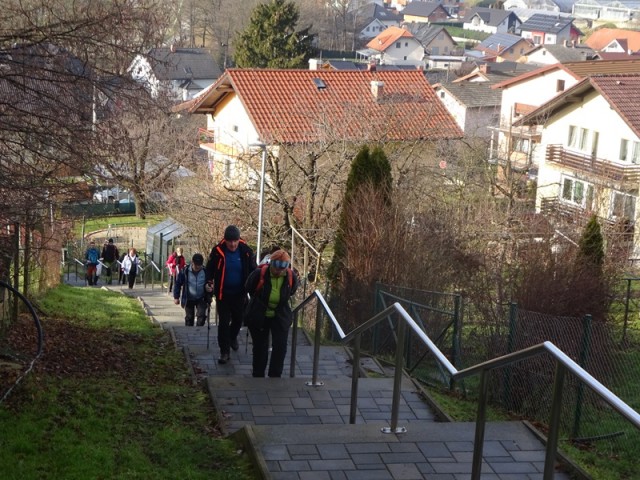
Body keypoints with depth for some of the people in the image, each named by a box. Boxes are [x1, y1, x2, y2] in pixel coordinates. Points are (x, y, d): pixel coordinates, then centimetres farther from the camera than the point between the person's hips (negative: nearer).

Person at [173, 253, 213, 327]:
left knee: (202, 315, -15)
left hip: (201, 299, 0)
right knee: (189, 318, 10)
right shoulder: (184, 271, -11)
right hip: (189, 299, 0)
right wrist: (176, 297, -3)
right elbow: (178, 284, -3)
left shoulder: (205, 272, -7)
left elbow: (209, 284, 8)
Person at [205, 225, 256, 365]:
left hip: (239, 293, 2)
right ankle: (224, 351, 5)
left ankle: (233, 337, 48)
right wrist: (209, 281, -16)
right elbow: (210, 269, 1)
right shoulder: (218, 251, -12)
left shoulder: (246, 251, -9)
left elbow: (253, 271, 3)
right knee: (223, 322, -2)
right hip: (223, 293, -2)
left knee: (238, 319, 17)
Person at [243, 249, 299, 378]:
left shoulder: (291, 276, -14)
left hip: (281, 317, 1)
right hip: (259, 316, -1)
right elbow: (249, 288, 0)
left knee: (280, 346, -6)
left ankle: (275, 376, 6)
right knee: (260, 347, 10)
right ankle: (258, 376, 25)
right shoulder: (259, 273, -22)